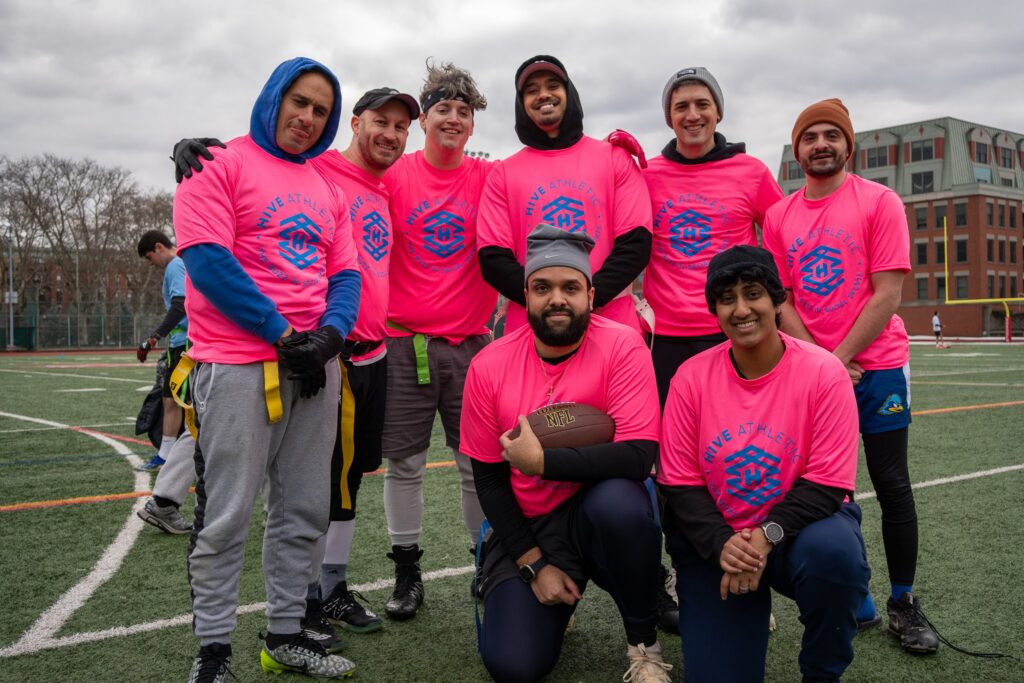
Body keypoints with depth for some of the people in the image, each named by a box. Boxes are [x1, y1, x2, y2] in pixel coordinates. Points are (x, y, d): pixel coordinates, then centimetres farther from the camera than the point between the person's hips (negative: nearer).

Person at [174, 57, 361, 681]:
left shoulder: (328, 188, 20)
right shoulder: (221, 163, 2)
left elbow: (346, 274, 14)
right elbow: (207, 258, -11)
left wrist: (330, 333, -7)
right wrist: (283, 334, -14)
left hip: (317, 364, 6)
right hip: (239, 364, -6)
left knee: (304, 512, 9)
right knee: (225, 517, -2)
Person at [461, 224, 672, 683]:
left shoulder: (621, 346, -14)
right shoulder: (488, 366, -7)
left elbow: (639, 456, -23)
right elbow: (489, 479, -1)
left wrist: (542, 461, -27)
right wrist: (534, 564, -8)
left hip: (601, 513, -1)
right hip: (527, 526, 2)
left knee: (618, 502, -36)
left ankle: (644, 644, -8)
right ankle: (553, 604, 22)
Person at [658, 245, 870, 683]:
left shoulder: (823, 372, -13)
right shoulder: (691, 377, -8)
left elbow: (828, 483, -14)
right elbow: (679, 483, -5)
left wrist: (767, 536, -27)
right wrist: (721, 544, -21)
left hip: (796, 530, -1)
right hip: (716, 541, 1)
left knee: (833, 551, -36)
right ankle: (750, 612, 26)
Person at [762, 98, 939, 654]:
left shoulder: (879, 202, -4)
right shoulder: (779, 216, 6)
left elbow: (887, 295, -10)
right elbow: (781, 298, 5)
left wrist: (838, 359, -14)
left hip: (877, 365, -3)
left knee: (892, 486, 3)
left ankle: (904, 605, 16)